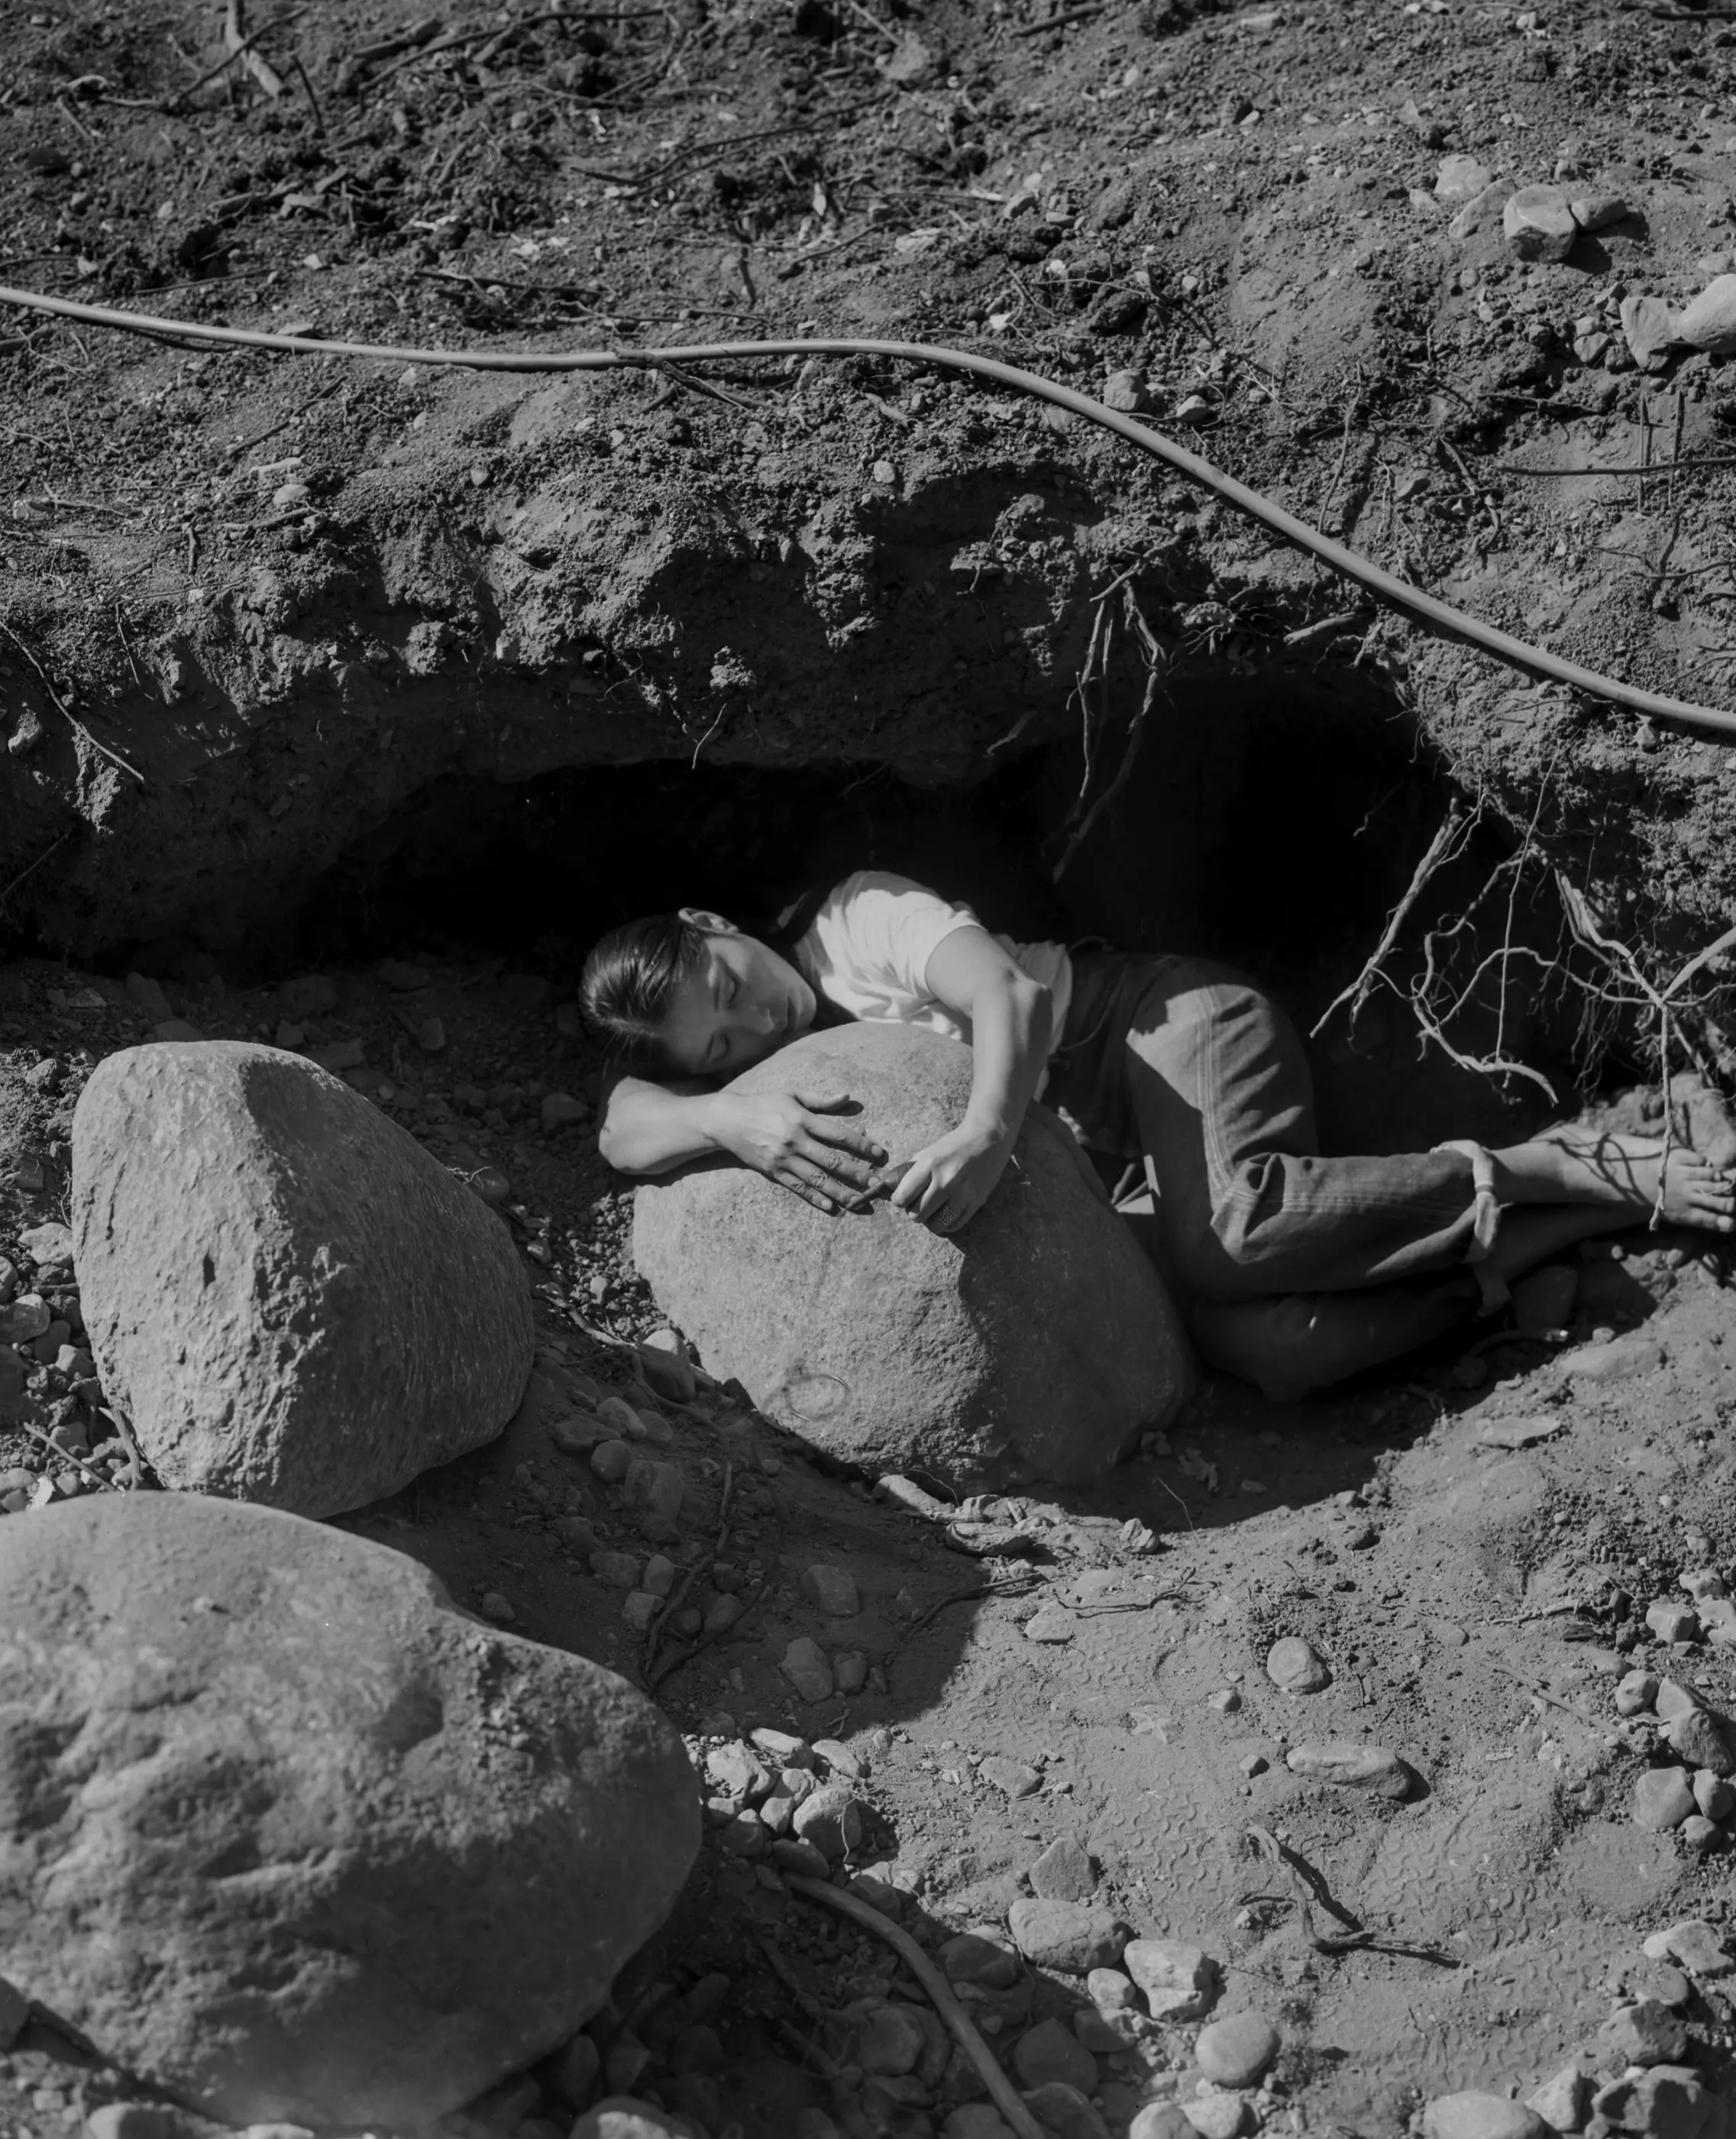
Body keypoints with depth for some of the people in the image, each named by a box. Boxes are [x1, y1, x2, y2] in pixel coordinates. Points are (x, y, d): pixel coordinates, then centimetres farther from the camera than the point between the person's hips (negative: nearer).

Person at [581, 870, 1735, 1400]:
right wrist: (733, 1114, -34)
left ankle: (1550, 1167, -20)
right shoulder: (747, 1057, 6)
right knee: (1262, 1342, -23)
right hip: (1131, 1140, 5)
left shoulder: (857, 920, -9)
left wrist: (988, 1128, -42)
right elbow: (625, 1129, -11)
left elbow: (1009, 994, -22)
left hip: (1177, 1022, -5)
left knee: (1223, 1242, -37)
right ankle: (1582, 1217, -14)